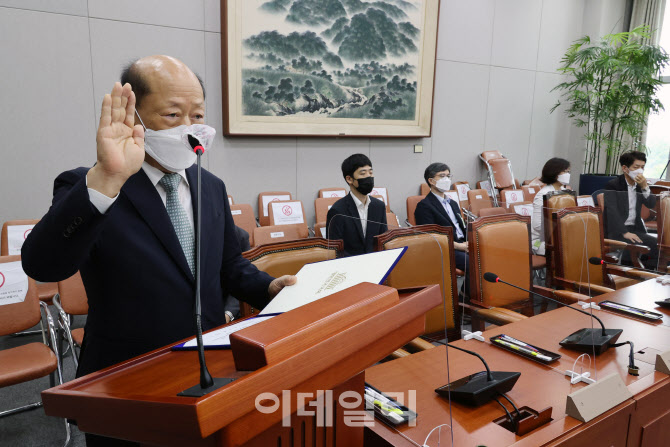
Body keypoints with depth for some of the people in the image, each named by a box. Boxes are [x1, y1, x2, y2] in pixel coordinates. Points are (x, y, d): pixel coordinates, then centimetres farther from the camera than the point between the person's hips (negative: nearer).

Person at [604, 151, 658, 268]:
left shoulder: (640, 185, 14)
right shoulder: (612, 185, -6)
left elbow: (652, 205, 3)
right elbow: (611, 211, -17)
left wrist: (645, 187, -13)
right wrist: (624, 233, -26)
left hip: (635, 229, 7)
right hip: (617, 231, -7)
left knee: (659, 245, -15)